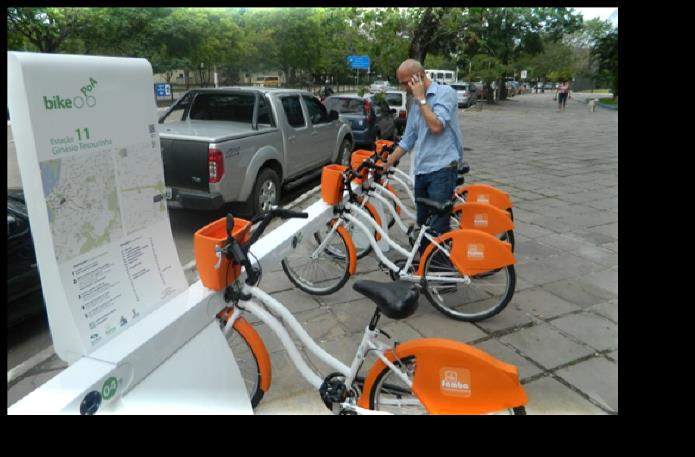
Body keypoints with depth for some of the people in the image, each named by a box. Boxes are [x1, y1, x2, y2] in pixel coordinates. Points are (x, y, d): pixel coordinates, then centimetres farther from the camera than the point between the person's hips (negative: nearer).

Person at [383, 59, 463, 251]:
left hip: (442, 169, -7)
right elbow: (407, 140, 20)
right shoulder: (416, 103, 16)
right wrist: (384, 165, 19)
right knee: (422, 223, 13)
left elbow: (436, 126, -21)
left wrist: (421, 98, -10)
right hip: (421, 170, 8)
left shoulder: (445, 92, -6)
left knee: (437, 227, -6)